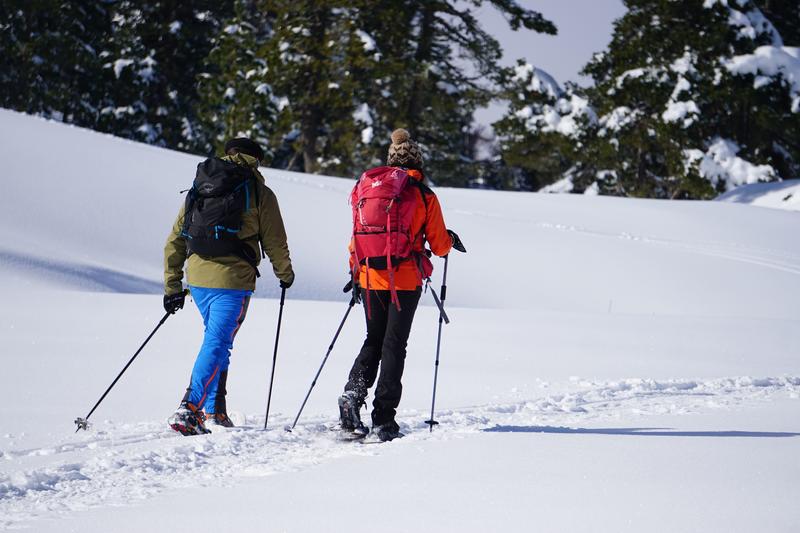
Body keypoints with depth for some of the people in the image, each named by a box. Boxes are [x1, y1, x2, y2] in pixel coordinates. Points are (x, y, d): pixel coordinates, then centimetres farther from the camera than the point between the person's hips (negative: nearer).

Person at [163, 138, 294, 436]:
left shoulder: (199, 188, 15)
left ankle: (214, 412, 20)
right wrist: (285, 274, 22)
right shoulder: (260, 193, 1)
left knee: (218, 341, 21)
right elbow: (274, 242, 3)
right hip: (232, 279, -5)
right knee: (216, 344, -6)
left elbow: (175, 240, 14)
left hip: (197, 277, 5)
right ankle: (189, 409, -18)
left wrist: (172, 286, 18)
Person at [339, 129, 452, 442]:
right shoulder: (423, 195, -3)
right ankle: (384, 418, -2)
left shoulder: (366, 187, 6)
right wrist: (450, 241, 24)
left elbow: (355, 236, 10)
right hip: (405, 280, -3)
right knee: (394, 346, 2)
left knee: (374, 341, 18)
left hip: (370, 277, 3)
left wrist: (355, 274, 21)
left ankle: (353, 395, -5)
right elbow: (439, 245, 1)